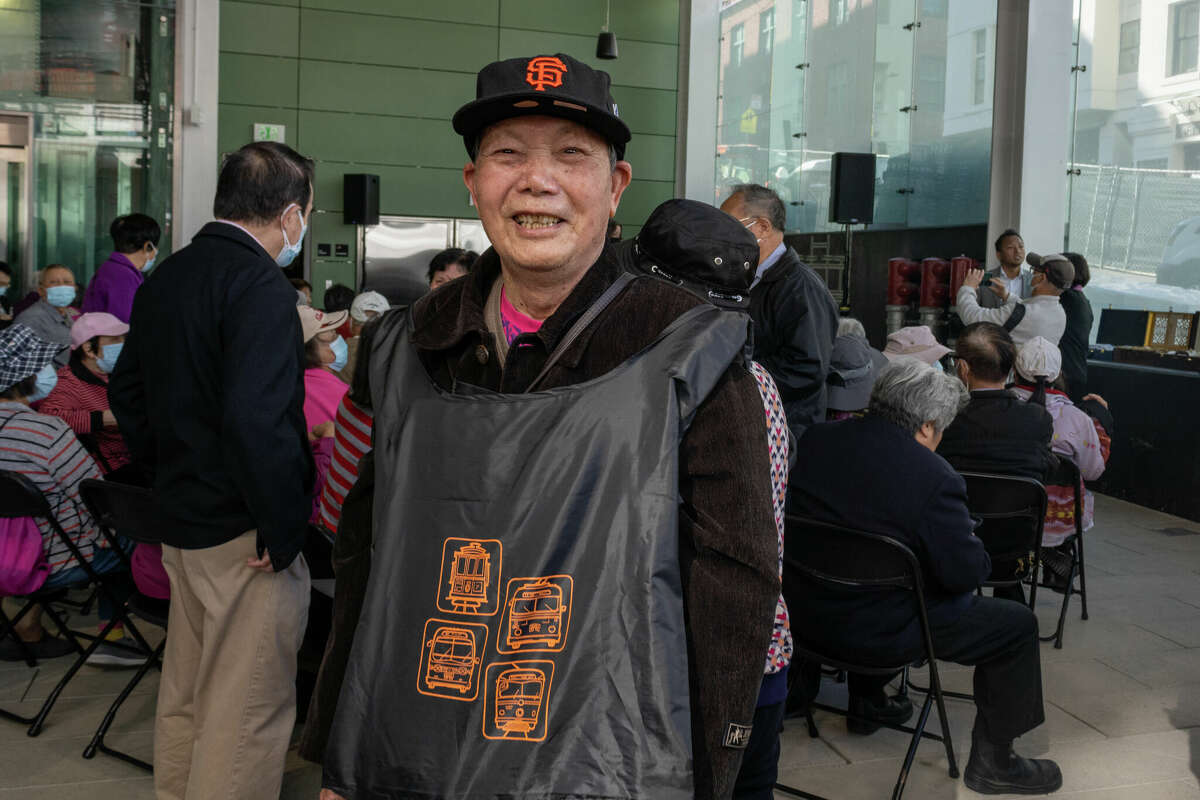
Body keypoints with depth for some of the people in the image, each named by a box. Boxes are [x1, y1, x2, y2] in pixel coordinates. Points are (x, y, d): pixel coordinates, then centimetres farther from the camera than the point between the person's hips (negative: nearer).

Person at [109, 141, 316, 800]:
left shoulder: (164, 278, 9)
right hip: (243, 533, -9)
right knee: (248, 711, 2)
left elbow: (126, 391, 19)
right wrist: (282, 530, -21)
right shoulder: (260, 285, -19)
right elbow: (257, 420, -30)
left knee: (185, 691, 22)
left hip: (180, 518, 9)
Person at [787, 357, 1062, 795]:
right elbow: (967, 574, -16)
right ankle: (992, 762, 21)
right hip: (876, 635, -6)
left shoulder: (812, 440, -4)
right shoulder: (933, 477, -23)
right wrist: (972, 543, 6)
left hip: (801, 612, 7)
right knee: (1018, 623, 10)